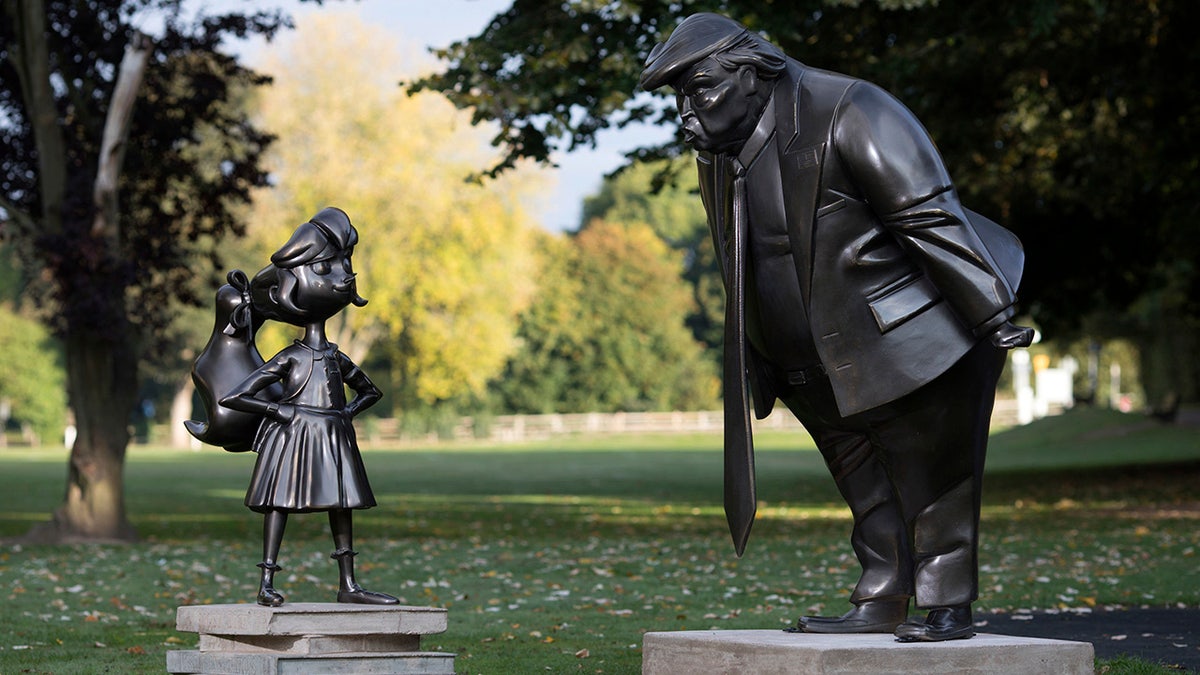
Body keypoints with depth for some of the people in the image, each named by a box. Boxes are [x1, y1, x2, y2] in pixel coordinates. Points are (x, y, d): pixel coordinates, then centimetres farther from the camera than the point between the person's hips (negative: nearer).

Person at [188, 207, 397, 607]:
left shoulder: (339, 360, 15)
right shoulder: (288, 359, -2)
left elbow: (371, 391, 32)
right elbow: (231, 397, -8)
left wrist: (349, 411, 13)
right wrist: (278, 409, -11)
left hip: (334, 438, 7)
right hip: (293, 437, -7)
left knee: (342, 504, 7)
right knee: (280, 500, -9)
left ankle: (348, 585, 13)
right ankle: (266, 585, -10)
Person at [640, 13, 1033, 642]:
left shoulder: (848, 114, -20)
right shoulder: (719, 158, 6)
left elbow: (932, 218, -24)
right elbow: (742, 273, 17)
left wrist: (990, 312, -26)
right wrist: (761, 366, 18)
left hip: (909, 340, -8)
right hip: (830, 366, 8)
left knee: (930, 474, -1)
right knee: (864, 484, 12)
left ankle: (949, 606, 7)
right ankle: (880, 604, 19)